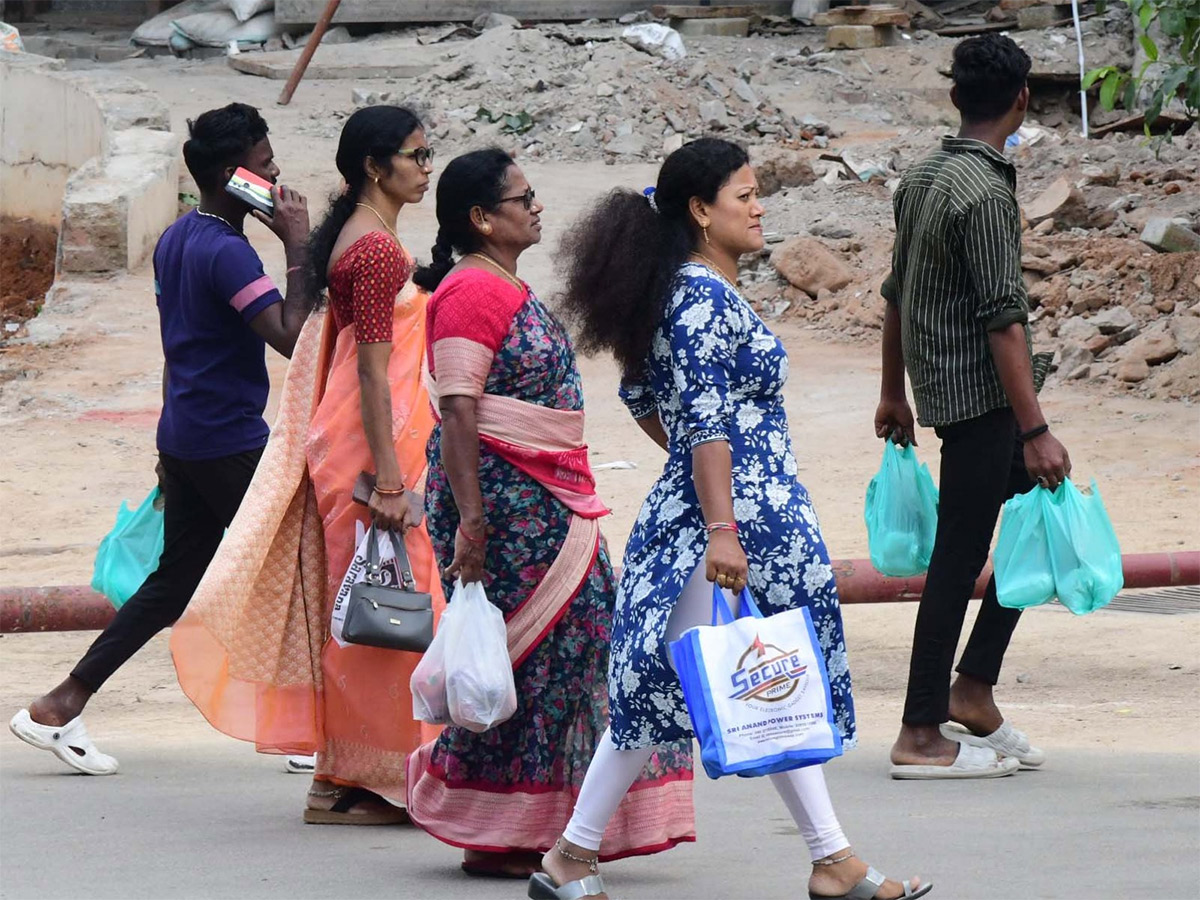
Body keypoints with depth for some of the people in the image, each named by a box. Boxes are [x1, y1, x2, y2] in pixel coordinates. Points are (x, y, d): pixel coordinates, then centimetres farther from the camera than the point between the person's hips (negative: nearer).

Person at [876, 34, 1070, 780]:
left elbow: (897, 293, 18)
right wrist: (1034, 430, -23)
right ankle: (922, 737, 1)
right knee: (959, 559, -4)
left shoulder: (923, 178, 9)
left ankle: (972, 689, 17)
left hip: (939, 382, 10)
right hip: (978, 396, -10)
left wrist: (894, 396, 27)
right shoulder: (984, 192, -19)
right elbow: (1003, 319, -22)